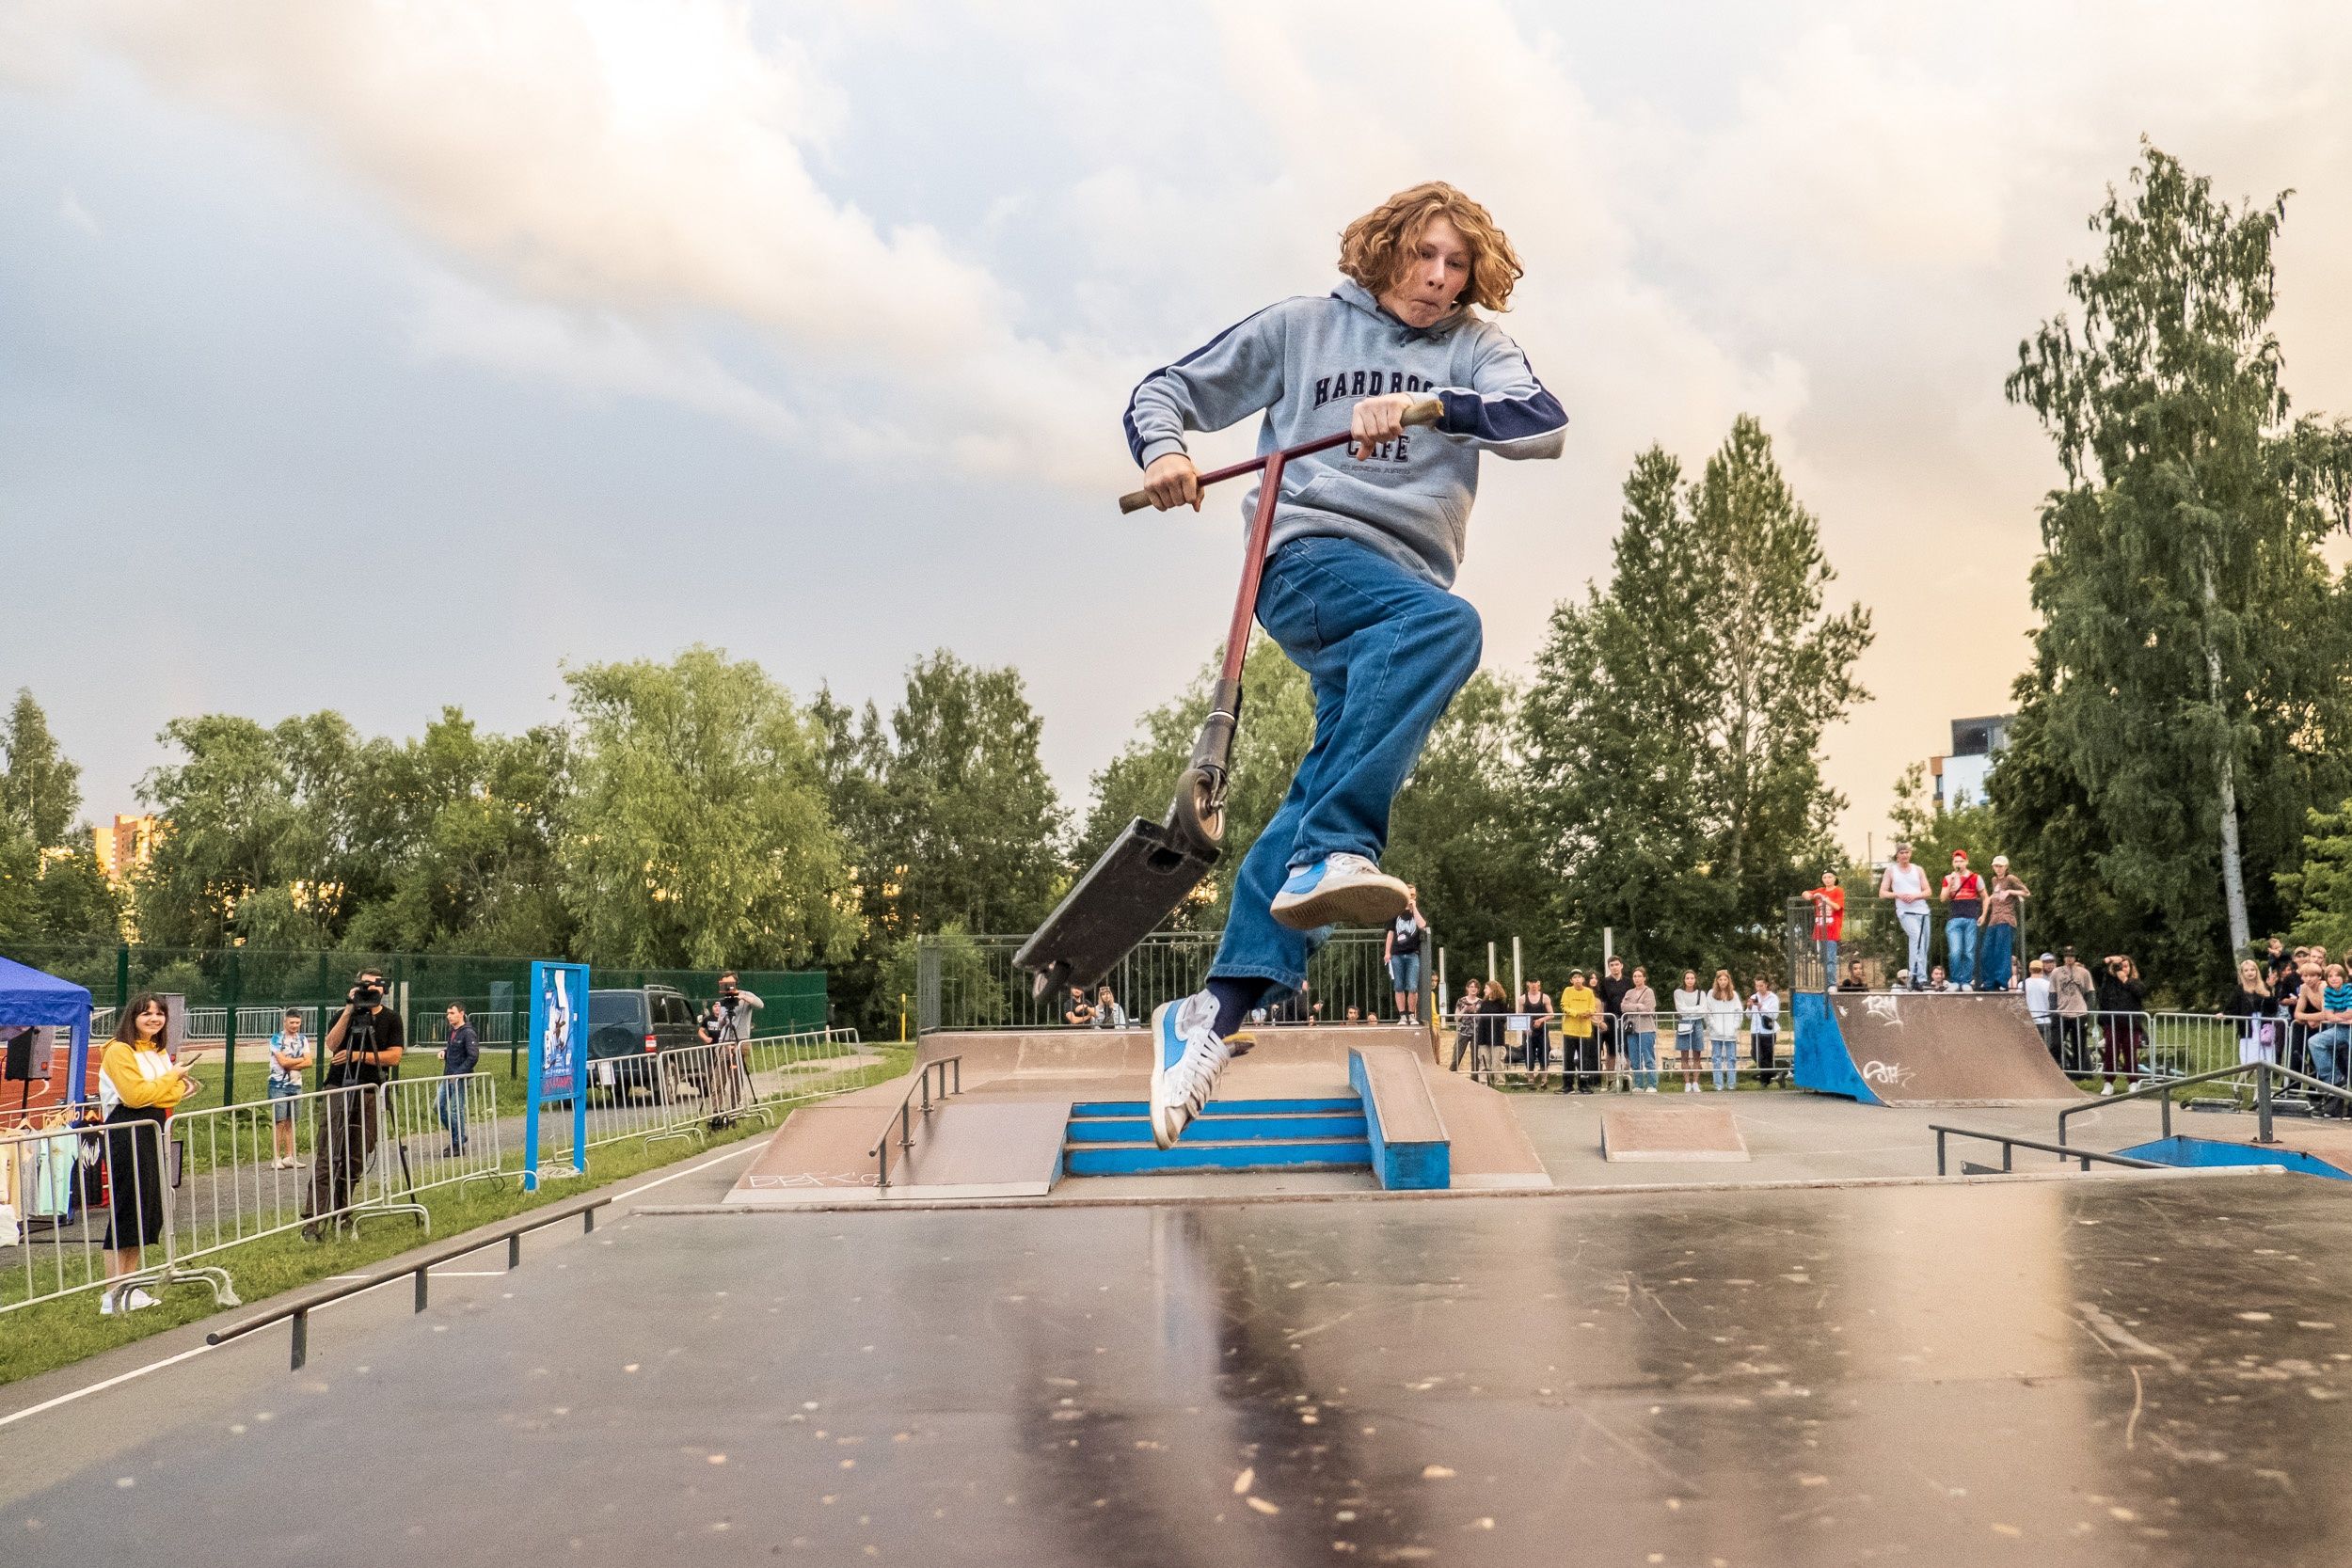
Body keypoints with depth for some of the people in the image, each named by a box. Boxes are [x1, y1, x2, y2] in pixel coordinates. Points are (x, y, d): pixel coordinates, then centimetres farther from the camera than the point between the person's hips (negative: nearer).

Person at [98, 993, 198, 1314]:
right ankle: (113, 1295, -4)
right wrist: (171, 1078, -10)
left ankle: (131, 1285, 19)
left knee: (149, 1209, 10)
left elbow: (168, 1093, 15)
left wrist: (181, 1089, -6)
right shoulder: (119, 1051, -10)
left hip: (152, 1134, 9)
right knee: (126, 1210, -8)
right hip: (126, 1134, -9)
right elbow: (136, 1095, -19)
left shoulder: (159, 1051, 17)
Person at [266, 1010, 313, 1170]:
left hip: (296, 1085, 5)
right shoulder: (276, 1039, -3)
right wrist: (301, 1059, -2)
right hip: (279, 1085, -5)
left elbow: (309, 1062, 0)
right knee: (279, 1122, -7)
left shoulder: (302, 1039, 11)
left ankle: (289, 1157, 9)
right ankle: (276, 1159, -6)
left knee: (290, 1122, 6)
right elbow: (283, 1061, -14)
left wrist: (290, 1065, -12)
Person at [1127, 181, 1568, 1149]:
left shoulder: (1474, 349, 17)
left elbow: (1544, 425, -4)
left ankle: (1216, 1008, -6)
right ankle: (1333, 850, -44)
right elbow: (1165, 391, 16)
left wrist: (1425, 406, -20)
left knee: (1330, 788, -10)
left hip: (1410, 586, 3)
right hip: (1308, 555, -3)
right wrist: (1162, 452, -7)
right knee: (1445, 625, -34)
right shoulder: (1302, 327, 14)